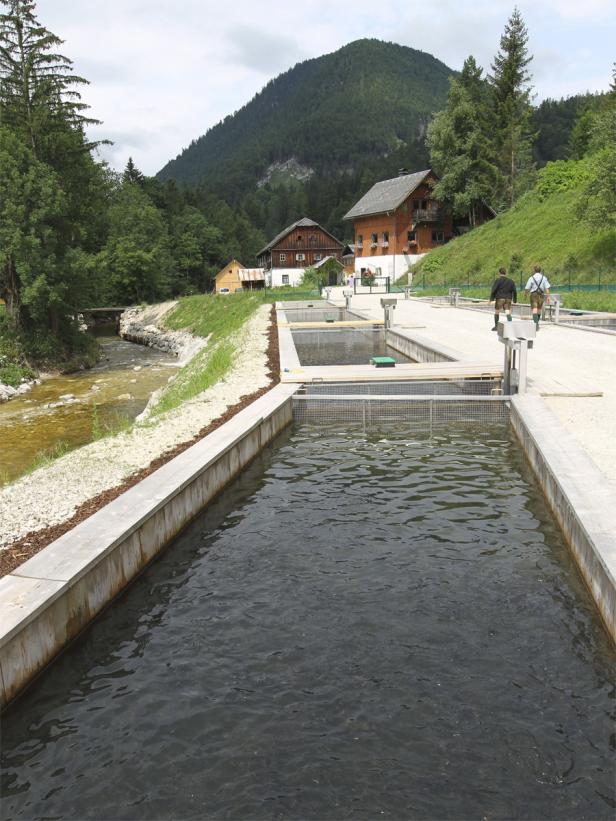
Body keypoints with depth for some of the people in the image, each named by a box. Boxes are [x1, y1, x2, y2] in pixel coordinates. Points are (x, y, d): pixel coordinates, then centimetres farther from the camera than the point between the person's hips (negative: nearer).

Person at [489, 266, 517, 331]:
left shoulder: (498, 280, -6)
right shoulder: (510, 281, 9)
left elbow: (493, 290, -11)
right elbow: (514, 291, 11)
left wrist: (491, 298, -7)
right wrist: (515, 300, 18)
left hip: (499, 299, -3)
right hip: (508, 299, 3)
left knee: (497, 312, 13)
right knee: (508, 313, -3)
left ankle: (496, 326, 20)